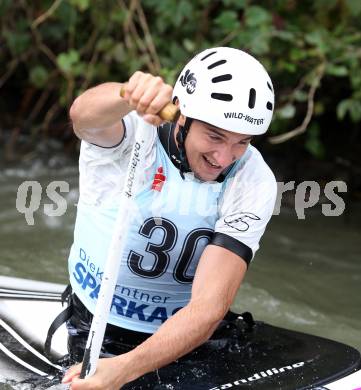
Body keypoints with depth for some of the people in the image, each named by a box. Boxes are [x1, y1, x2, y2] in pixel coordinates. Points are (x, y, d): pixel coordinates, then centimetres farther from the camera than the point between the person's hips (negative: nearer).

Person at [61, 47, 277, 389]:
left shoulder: (254, 181, -15)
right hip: (96, 332, -1)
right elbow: (83, 116, -41)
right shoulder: (130, 131, -15)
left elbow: (210, 305, -24)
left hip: (189, 335, 2)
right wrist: (130, 95, -63)